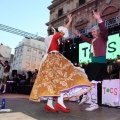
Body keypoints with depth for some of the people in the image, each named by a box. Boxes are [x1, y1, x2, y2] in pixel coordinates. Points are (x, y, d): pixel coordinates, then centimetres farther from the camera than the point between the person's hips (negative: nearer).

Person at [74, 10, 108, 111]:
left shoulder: (102, 38, -3)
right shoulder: (93, 40, 20)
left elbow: (104, 30, -24)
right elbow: (87, 39, 40)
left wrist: (99, 20, -35)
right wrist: (79, 34, 50)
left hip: (100, 62, -9)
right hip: (93, 62, 9)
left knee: (93, 83, -14)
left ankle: (95, 104, -6)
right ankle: (85, 96, 31)